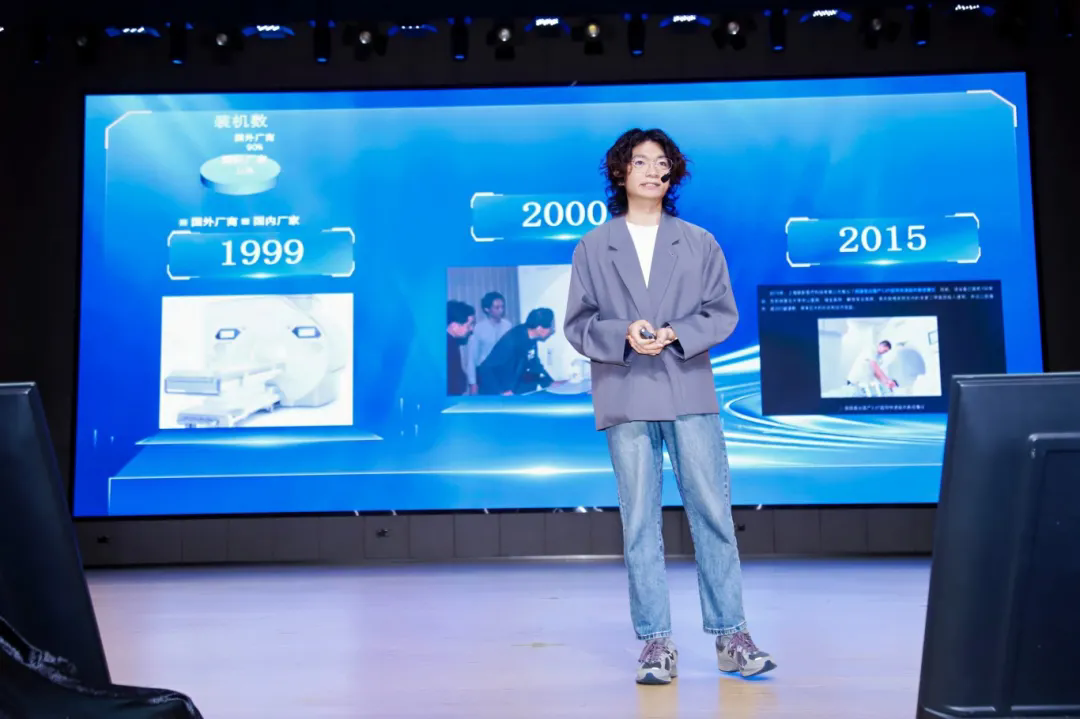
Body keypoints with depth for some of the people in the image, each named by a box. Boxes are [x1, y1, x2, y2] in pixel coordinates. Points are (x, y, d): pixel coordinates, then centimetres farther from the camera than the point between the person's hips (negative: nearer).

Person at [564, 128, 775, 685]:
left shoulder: (699, 242, 12)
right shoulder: (592, 247, 10)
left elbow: (722, 313, 7)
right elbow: (578, 325, 6)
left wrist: (676, 334, -11)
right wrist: (625, 336, -13)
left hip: (690, 394, 1)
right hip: (626, 399, 0)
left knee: (712, 512, 0)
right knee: (639, 522, 1)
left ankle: (730, 635, 11)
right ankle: (656, 642, 9)